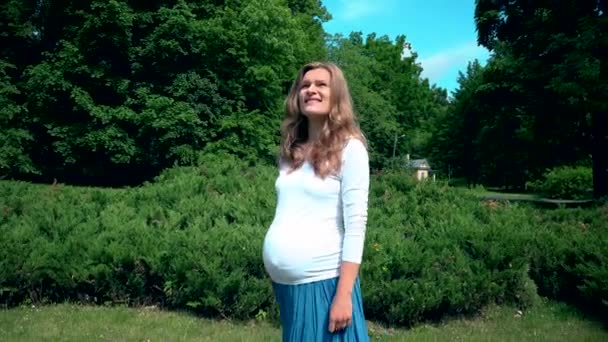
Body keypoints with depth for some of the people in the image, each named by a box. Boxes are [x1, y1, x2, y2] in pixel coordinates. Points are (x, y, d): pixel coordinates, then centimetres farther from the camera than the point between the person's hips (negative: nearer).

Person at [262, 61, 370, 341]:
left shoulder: (349, 148, -6)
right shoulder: (291, 152, 10)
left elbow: (356, 225, -11)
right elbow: (287, 218, 12)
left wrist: (344, 294, -15)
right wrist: (277, 277, 10)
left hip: (324, 281, -5)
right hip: (284, 282, 6)